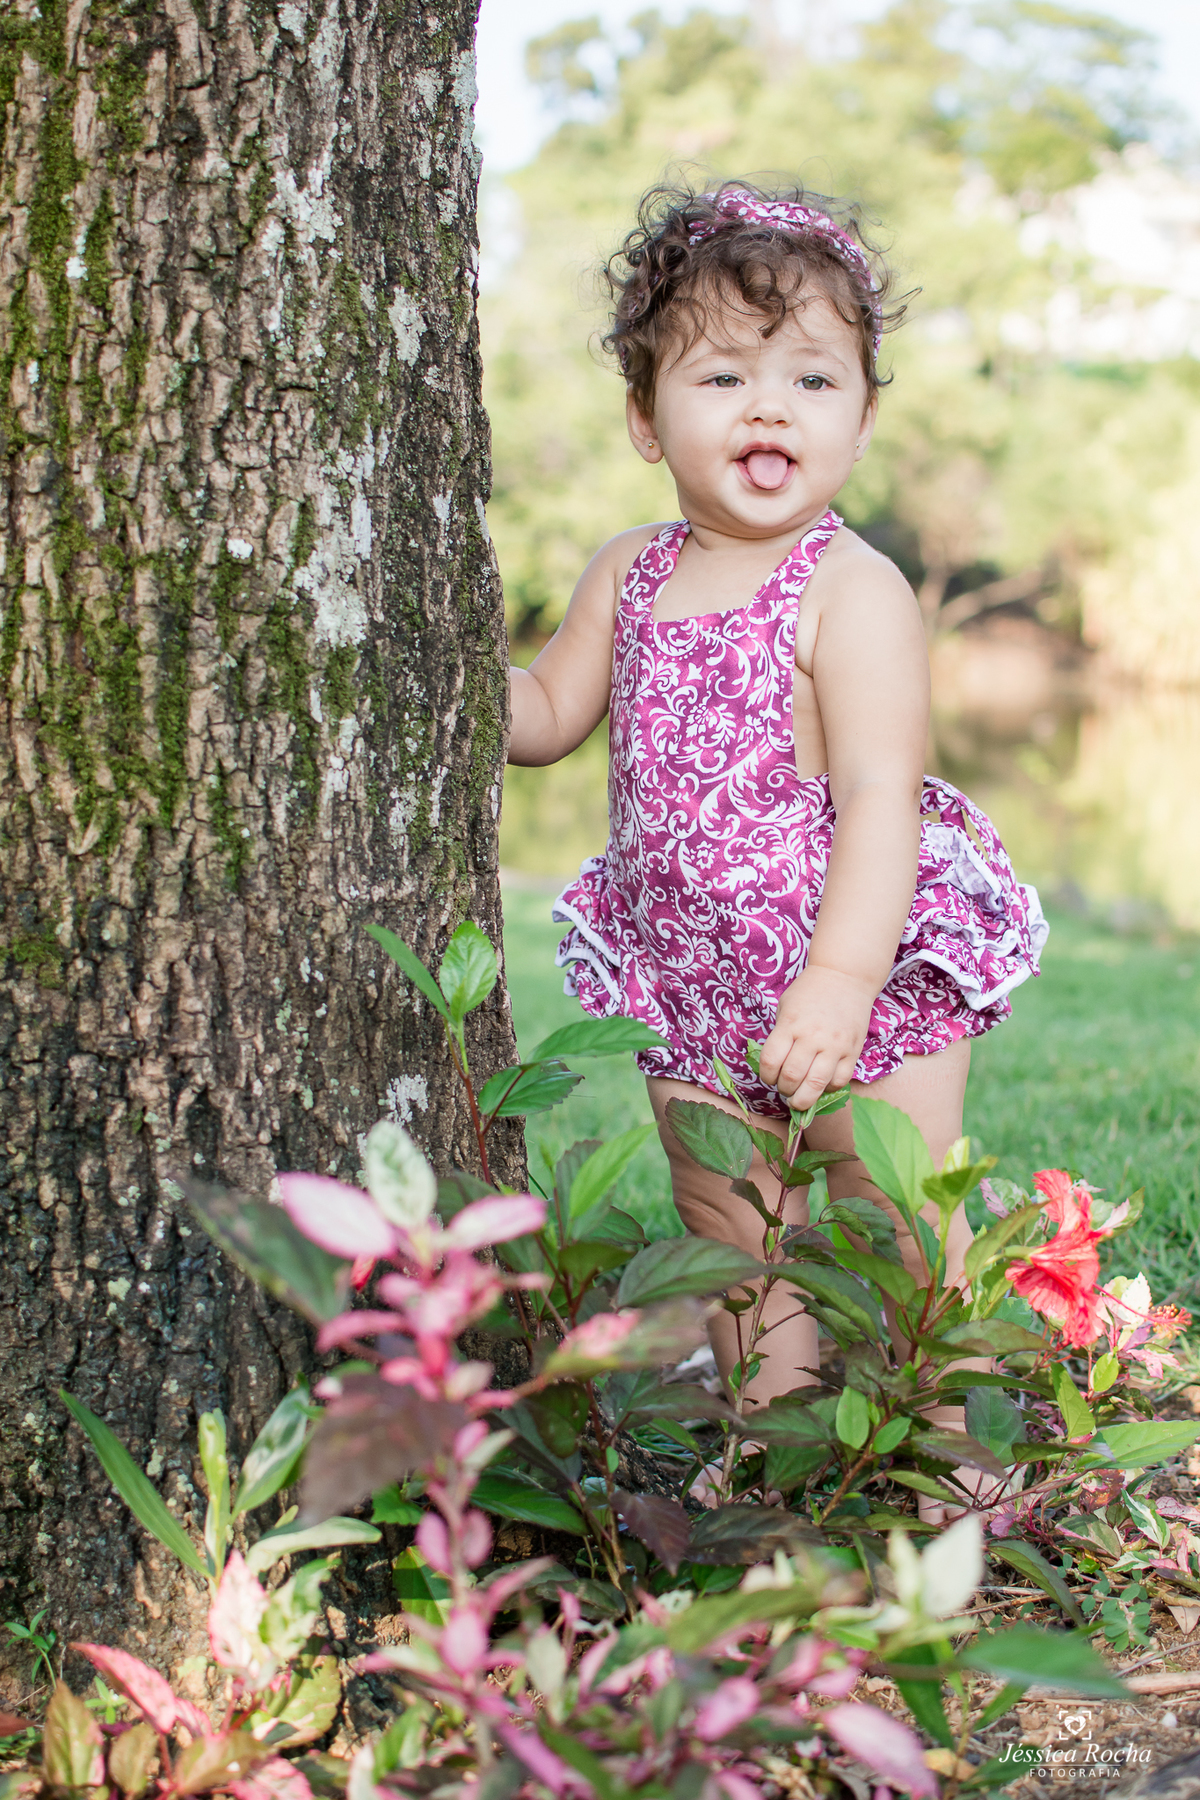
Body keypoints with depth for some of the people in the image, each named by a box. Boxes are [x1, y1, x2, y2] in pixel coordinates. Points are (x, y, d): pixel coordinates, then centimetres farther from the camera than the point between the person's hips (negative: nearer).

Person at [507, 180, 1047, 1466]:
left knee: (897, 1239, 2)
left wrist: (841, 981, -33)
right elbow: (546, 716, 15)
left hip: (867, 974, -6)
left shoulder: (854, 593, -17)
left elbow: (880, 796, -24)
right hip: (692, 993, 6)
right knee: (731, 1240, 16)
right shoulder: (628, 577, 3)